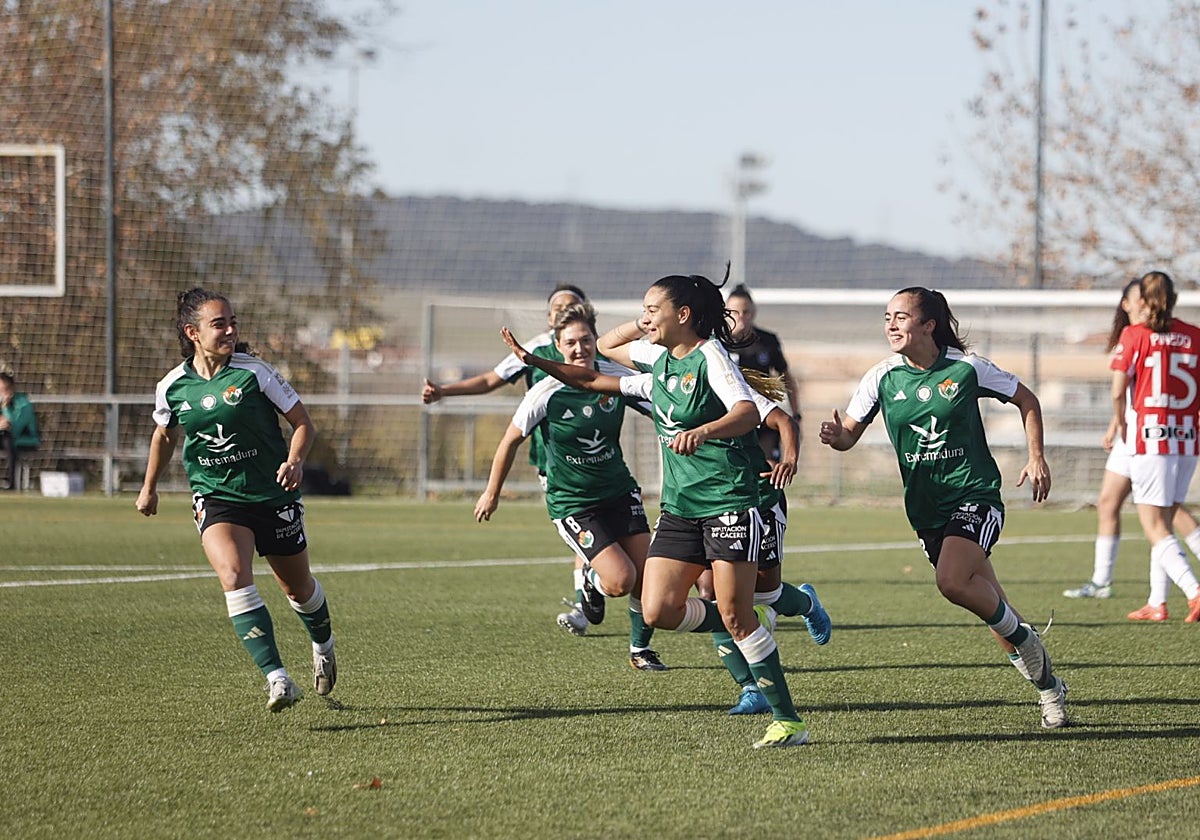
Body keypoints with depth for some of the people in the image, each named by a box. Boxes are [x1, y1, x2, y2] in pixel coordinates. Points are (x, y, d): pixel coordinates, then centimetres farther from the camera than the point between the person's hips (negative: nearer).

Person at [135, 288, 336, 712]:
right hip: (215, 498, 0)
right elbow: (164, 435, 19)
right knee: (233, 574, -27)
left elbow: (303, 423, -4)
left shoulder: (253, 372, -11)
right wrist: (149, 487, 28)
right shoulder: (172, 387, -3)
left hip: (273, 496, 0)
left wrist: (294, 461, -23)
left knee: (298, 587, 15)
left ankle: (323, 644, 51)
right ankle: (277, 680, -30)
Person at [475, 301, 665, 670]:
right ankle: (591, 578, 19)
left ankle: (640, 649, 24)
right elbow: (511, 440, -3)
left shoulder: (615, 377, -9)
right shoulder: (546, 394, -17)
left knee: (646, 579, -1)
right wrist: (492, 493, 5)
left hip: (620, 491, 4)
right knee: (620, 580, -18)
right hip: (572, 502, -4)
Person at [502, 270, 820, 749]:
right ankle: (755, 623, 18)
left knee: (734, 615, -12)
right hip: (679, 506, 7)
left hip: (729, 500, -7)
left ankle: (788, 720, -4)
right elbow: (593, 376, 26)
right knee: (658, 611, -6)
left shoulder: (709, 355, -11)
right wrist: (534, 361, 19)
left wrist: (702, 431, -44)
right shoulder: (656, 358, 10)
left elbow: (748, 413, -26)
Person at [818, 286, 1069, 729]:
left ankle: (1023, 638, -3)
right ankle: (1048, 685, 24)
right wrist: (835, 436, -23)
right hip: (925, 506, 4)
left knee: (952, 582, -27)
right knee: (989, 604, 8)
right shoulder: (883, 378, -1)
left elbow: (1026, 401, 6)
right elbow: (850, 433, 1)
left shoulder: (966, 368, -7)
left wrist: (1036, 458, -2)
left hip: (975, 494, -4)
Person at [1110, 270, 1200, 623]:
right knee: (1164, 524, 18)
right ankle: (1157, 602, 19)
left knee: (1155, 529, -4)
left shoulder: (1134, 335, -5)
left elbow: (1118, 391, -7)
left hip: (1149, 438, -5)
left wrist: (1121, 426, 8)